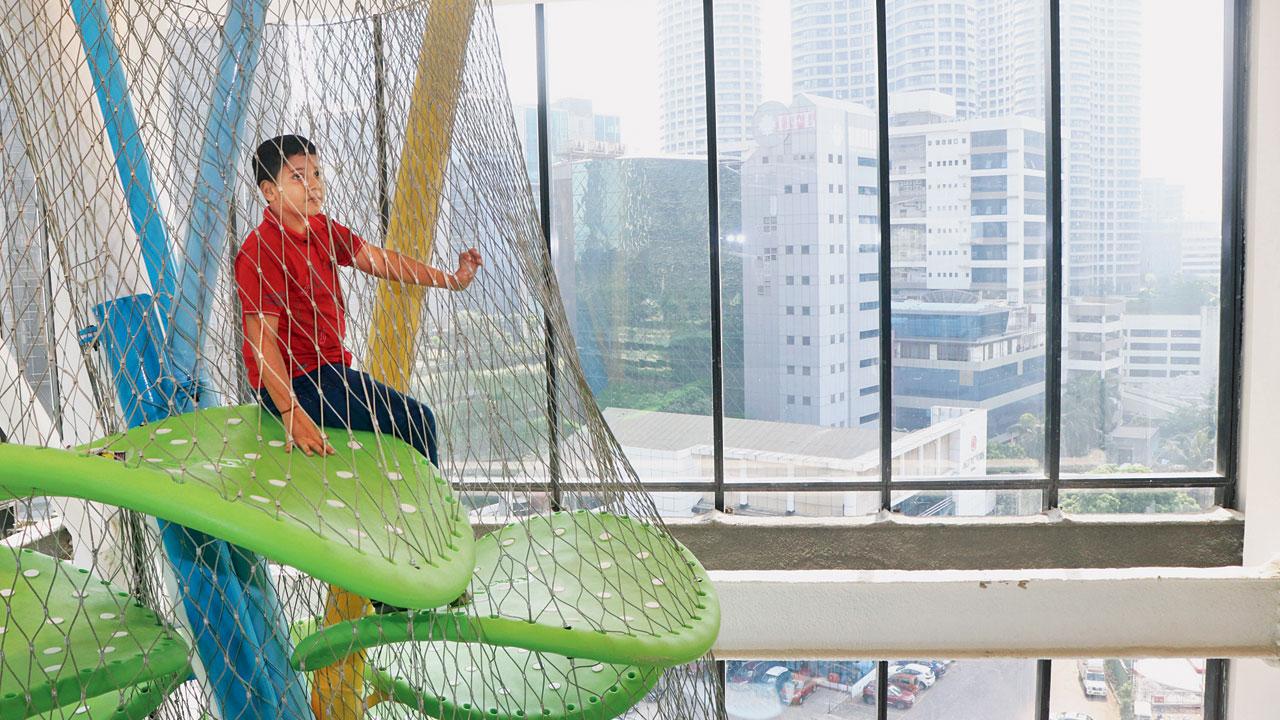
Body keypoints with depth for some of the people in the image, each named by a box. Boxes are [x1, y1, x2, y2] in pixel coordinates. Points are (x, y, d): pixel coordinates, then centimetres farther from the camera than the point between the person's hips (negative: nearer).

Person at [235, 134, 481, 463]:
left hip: (326, 366, 10)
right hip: (295, 380, -10)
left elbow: (378, 260, 9)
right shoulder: (261, 251, -21)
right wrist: (290, 413, -32)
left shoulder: (322, 228, 6)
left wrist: (450, 280, 4)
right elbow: (262, 339, -25)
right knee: (413, 420, -12)